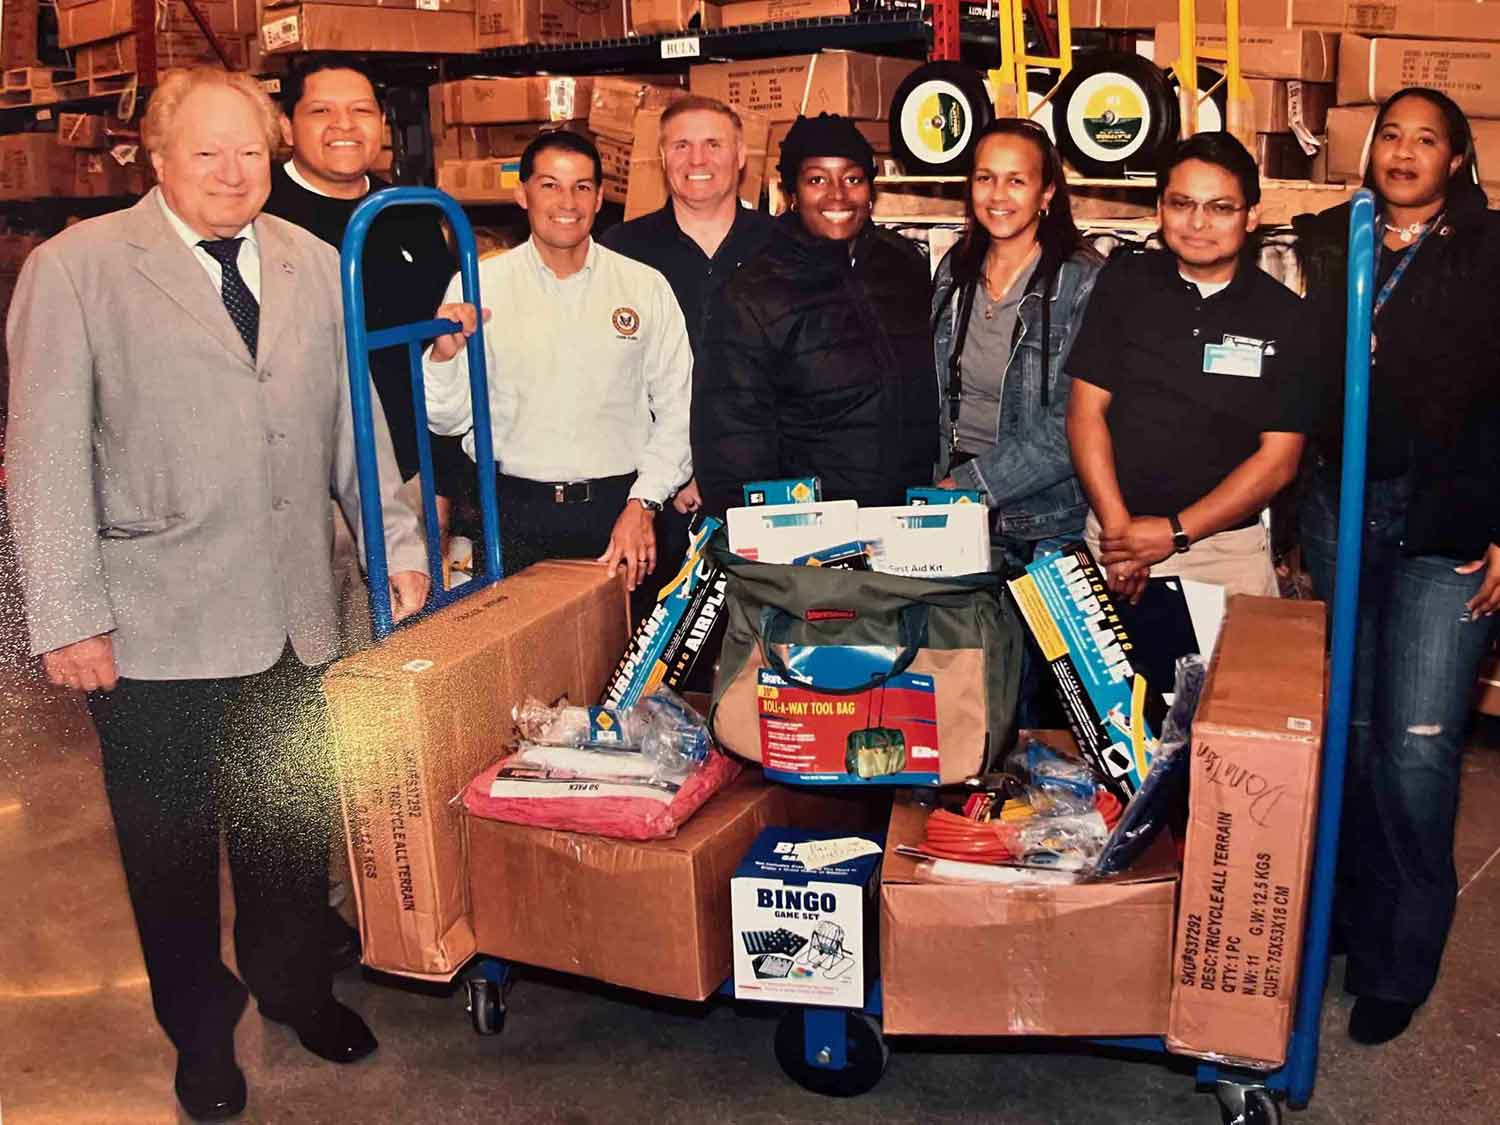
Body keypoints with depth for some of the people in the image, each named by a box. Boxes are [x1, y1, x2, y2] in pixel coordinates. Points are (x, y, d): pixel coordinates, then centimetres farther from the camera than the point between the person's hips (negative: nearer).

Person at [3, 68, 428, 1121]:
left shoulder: (313, 264, 8)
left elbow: (353, 418, 12)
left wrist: (398, 545, 8)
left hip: (291, 618, 4)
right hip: (152, 629, -3)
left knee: (293, 822, 16)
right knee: (171, 841, 12)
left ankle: (294, 987, 41)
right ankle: (200, 1026, 35)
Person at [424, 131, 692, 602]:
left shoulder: (646, 287, 3)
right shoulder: (477, 285, 1)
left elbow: (678, 411, 2)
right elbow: (448, 420, 1)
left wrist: (643, 505, -6)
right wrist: (444, 355, -17)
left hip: (621, 507, 1)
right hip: (514, 515, 0)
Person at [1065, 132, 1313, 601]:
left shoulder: (1283, 316, -1)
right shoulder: (1124, 282, 2)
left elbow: (1277, 460, -4)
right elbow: (1086, 411, -1)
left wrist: (1175, 532, -13)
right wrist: (1118, 525, -12)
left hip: (1228, 548, 0)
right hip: (1114, 532, 1)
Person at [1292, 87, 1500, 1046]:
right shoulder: (1327, 247, 12)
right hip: (1342, 510, 3)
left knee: (1417, 746, -6)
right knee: (1351, 729, 7)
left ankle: (1402, 965, 10)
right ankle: (1358, 926, 24)